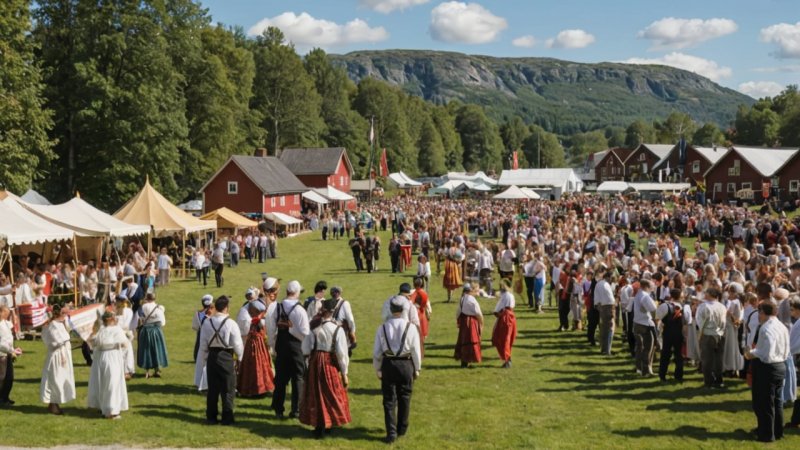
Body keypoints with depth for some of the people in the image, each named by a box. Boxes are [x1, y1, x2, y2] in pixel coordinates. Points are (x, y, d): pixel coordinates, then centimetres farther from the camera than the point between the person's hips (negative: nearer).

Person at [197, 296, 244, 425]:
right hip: (226, 358, -4)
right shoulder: (230, 323, -13)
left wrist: (202, 361, 12)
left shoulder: (207, 323, -2)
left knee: (212, 388, 13)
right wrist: (240, 356, 11)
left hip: (212, 357, 4)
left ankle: (211, 417, 19)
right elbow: (237, 344, -8)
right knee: (228, 389, 5)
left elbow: (203, 344, 3)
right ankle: (227, 417, 6)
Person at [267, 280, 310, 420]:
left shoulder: (276, 308, -1)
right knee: (297, 378, 8)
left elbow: (271, 330, 2)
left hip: (280, 347, 4)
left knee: (280, 378, 12)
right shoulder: (299, 310, -14)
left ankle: (278, 409, 17)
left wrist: (273, 347, 12)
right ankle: (295, 410, 11)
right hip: (296, 347, -4)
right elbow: (305, 332, -16)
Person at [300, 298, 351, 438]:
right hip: (331, 364, -1)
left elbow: (306, 350, -7)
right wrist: (344, 373, -3)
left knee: (316, 394, 14)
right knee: (332, 395, 18)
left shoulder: (314, 327, -10)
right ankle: (329, 424, 30)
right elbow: (342, 352, -11)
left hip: (315, 363, 1)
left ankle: (319, 427, 19)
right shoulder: (338, 329, -13)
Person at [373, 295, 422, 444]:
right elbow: (416, 350, -4)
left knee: (389, 400, 7)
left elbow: (377, 352, -1)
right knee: (404, 398, 17)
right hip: (406, 364, 0)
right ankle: (402, 429, 30)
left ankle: (391, 432, 2)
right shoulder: (410, 327, -10)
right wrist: (417, 368, 9)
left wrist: (377, 369, 11)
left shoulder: (382, 328, -6)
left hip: (388, 364, 0)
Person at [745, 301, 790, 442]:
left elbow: (766, 356, -27)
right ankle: (777, 431, 30)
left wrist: (752, 353, -11)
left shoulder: (766, 329, -22)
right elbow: (785, 353, 12)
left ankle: (766, 434, 12)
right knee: (777, 401, 20)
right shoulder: (782, 327, 7)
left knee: (763, 404, 4)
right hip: (780, 366, 9)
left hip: (766, 368, -9)